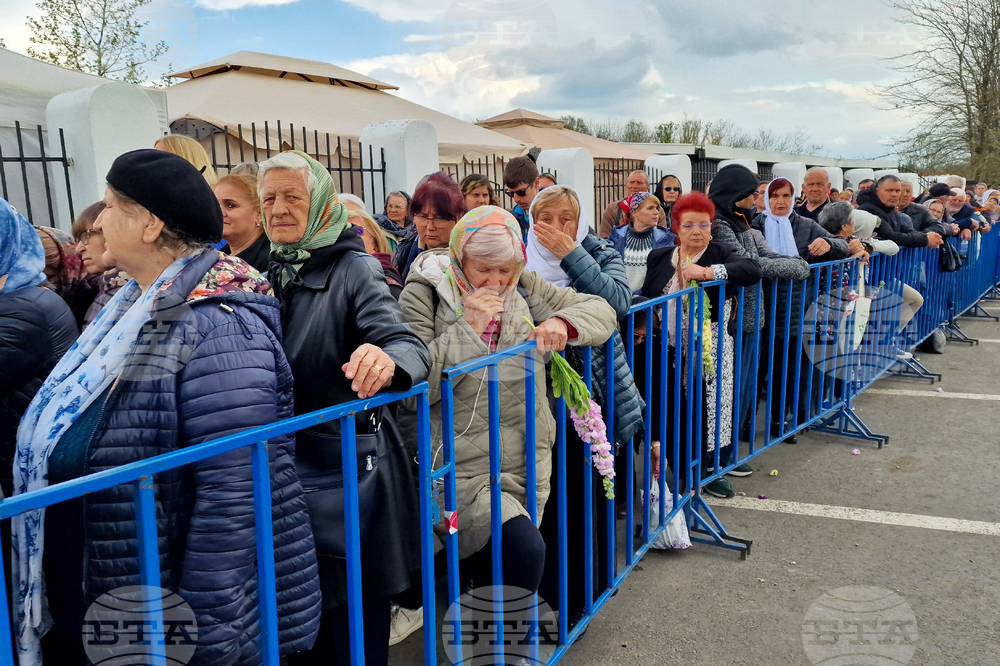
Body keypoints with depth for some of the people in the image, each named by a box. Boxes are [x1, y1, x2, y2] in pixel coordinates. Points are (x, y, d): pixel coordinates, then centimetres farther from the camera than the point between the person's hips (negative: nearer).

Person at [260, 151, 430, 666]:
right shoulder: (268, 273, 8)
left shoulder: (354, 269, -10)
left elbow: (409, 344, -24)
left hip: (347, 469, -5)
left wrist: (386, 360, -46)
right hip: (283, 470, 5)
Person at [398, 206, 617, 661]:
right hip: (461, 470, -5)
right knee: (524, 549, -21)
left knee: (496, 567, 10)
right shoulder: (424, 294, -6)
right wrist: (466, 327, -20)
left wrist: (562, 323, -12)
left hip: (526, 465, 5)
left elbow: (600, 310, 8)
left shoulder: (523, 288, 7)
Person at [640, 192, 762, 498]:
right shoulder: (659, 257, 13)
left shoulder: (721, 254, 2)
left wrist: (707, 272, -24)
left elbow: (752, 270, -16)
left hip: (711, 351, -2)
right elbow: (645, 297, 14)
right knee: (672, 411, 2)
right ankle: (680, 470, 20)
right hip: (670, 351, 2)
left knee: (712, 407, 0)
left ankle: (711, 469, 21)